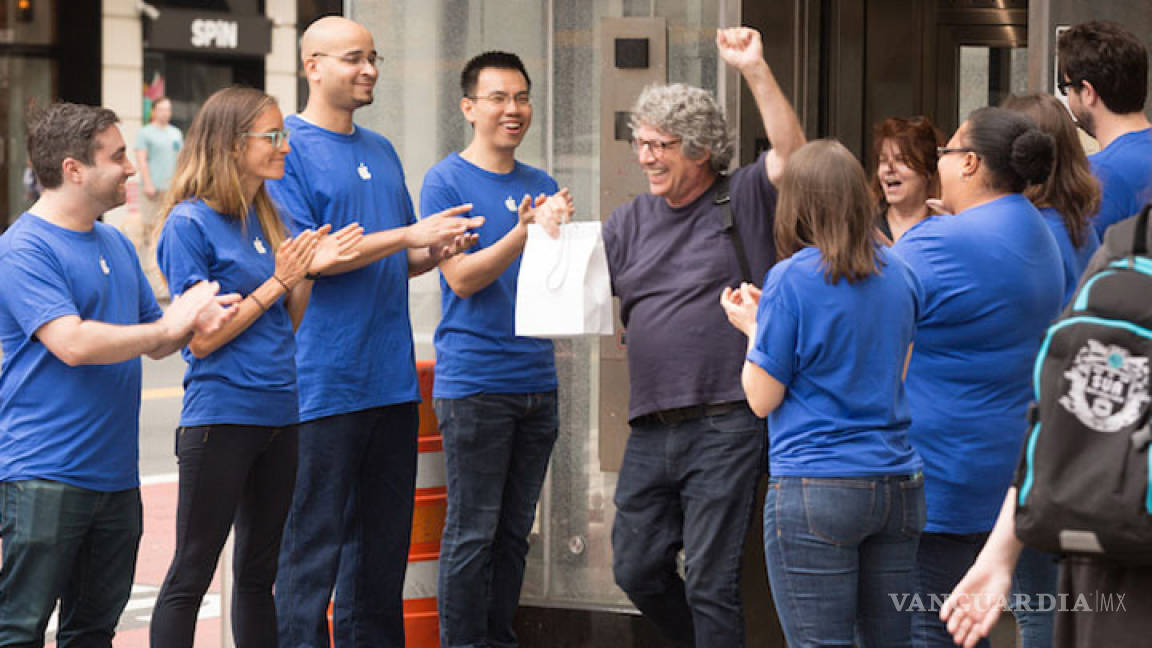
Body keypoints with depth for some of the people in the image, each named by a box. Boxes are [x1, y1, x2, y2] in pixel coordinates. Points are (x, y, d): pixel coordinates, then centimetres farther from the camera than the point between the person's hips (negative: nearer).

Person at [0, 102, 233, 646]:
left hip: (114, 474, 9)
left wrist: (191, 320, -1)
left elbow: (155, 343, 22)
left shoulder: (116, 245, 17)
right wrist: (168, 327, -12)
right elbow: (73, 343, -22)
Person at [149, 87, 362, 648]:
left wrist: (310, 270, -1)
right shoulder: (190, 223, -10)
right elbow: (202, 339, -14)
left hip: (279, 413, 8)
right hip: (220, 417, -8)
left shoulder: (268, 218, 12)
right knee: (191, 576, -4)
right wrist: (277, 283, -12)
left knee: (259, 573, 13)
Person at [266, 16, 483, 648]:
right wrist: (409, 235, -17)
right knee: (315, 543, -5)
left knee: (384, 542, 11)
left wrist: (435, 250, -1)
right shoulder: (288, 148, -6)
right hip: (323, 379, -7)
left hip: (392, 381, 7)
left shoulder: (381, 152, 17)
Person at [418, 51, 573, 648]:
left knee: (514, 532, 10)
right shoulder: (447, 181, -3)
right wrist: (524, 233, -23)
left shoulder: (543, 187, 14)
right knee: (472, 532, -5)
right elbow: (462, 278, -11)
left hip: (536, 380, 6)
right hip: (473, 381, -6)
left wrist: (560, 230, -7)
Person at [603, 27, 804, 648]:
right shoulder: (629, 222, 14)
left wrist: (755, 70, -23)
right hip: (651, 428, 6)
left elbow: (791, 153, -16)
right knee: (636, 569, 12)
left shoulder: (743, 200, 0)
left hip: (726, 426, -6)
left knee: (710, 581, -4)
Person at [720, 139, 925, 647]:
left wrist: (752, 328, 12)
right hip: (898, 481, 6)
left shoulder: (792, 277, -9)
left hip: (815, 489, -6)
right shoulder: (897, 273, 8)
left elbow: (762, 399, -5)